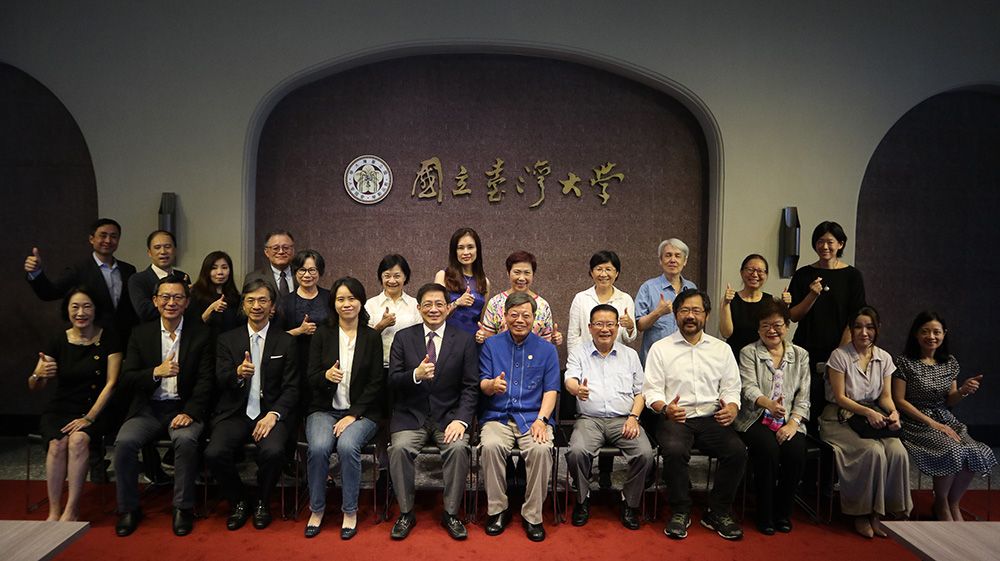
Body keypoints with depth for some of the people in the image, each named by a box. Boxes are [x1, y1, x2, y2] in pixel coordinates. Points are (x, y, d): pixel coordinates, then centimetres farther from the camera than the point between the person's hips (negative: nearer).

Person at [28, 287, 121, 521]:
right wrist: (39, 374, -22)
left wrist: (89, 417, -13)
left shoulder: (108, 339, -2)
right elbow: (33, 387, 2)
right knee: (57, 443, -27)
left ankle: (72, 510, -20)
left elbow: (111, 382, -6)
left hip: (93, 410, -2)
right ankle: (54, 511, -17)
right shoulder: (58, 341, 2)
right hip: (60, 409, 2)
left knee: (78, 439, -30)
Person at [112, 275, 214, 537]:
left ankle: (183, 508, -12)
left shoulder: (200, 334, 2)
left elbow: (205, 380, -4)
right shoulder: (141, 333, 8)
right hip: (148, 408, 2)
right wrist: (155, 373, -18)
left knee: (186, 440, -31)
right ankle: (128, 509, -3)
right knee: (125, 441, -24)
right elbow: (125, 382, 2)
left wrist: (190, 412, -18)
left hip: (183, 408, -2)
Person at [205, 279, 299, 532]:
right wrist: (238, 374, -22)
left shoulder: (286, 341, 6)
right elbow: (220, 382, 1)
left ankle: (262, 503, 1)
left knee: (273, 451, -31)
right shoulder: (227, 339, 10)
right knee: (214, 453, -25)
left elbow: (291, 387, 1)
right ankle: (238, 501, 5)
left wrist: (274, 415, -16)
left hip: (272, 412, -1)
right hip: (235, 413, 2)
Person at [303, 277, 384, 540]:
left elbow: (376, 382, -1)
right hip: (324, 409, 1)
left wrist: (353, 415, -11)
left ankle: (350, 512, -11)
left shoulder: (372, 337, 3)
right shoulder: (322, 334, 6)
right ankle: (316, 510, -5)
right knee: (318, 447, -28)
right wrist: (326, 376, -22)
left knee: (347, 445, -30)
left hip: (361, 412, -1)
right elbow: (311, 378, 3)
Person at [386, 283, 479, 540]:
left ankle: (451, 514, -6)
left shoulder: (464, 340, 3)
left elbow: (471, 387, -1)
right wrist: (416, 375, -23)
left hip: (449, 415, 0)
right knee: (399, 448, -26)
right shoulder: (403, 338, 5)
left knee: (459, 447, -27)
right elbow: (393, 381, -2)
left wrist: (461, 420, -16)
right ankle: (406, 513, -5)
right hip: (411, 415, 1)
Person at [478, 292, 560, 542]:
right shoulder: (491, 345, 10)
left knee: (541, 449, -31)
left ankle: (533, 516, -13)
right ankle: (498, 510, -11)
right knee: (491, 446, -31)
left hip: (533, 417, 0)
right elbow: (483, 384, 3)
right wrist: (492, 385, -22)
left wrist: (541, 420, -13)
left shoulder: (547, 350, 10)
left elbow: (551, 390, 4)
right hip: (497, 417, 1)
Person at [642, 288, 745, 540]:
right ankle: (680, 512, -9)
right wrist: (664, 408, -19)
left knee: (737, 451, -24)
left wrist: (732, 408, -10)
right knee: (674, 450, -32)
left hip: (712, 418, 3)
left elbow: (731, 388, 13)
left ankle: (718, 513, -3)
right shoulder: (660, 348, 7)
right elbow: (652, 390, 2)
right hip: (675, 418, -2)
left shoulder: (722, 349, 15)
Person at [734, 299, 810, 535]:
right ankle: (765, 514, -11)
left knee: (796, 451, -26)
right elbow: (749, 388, -12)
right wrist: (769, 404, -34)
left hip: (788, 421, 3)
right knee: (768, 449, -31)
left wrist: (793, 423, -10)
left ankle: (783, 512, -3)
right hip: (756, 419, -2)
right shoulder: (748, 353, 4)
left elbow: (803, 396, 7)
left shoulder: (800, 355, 13)